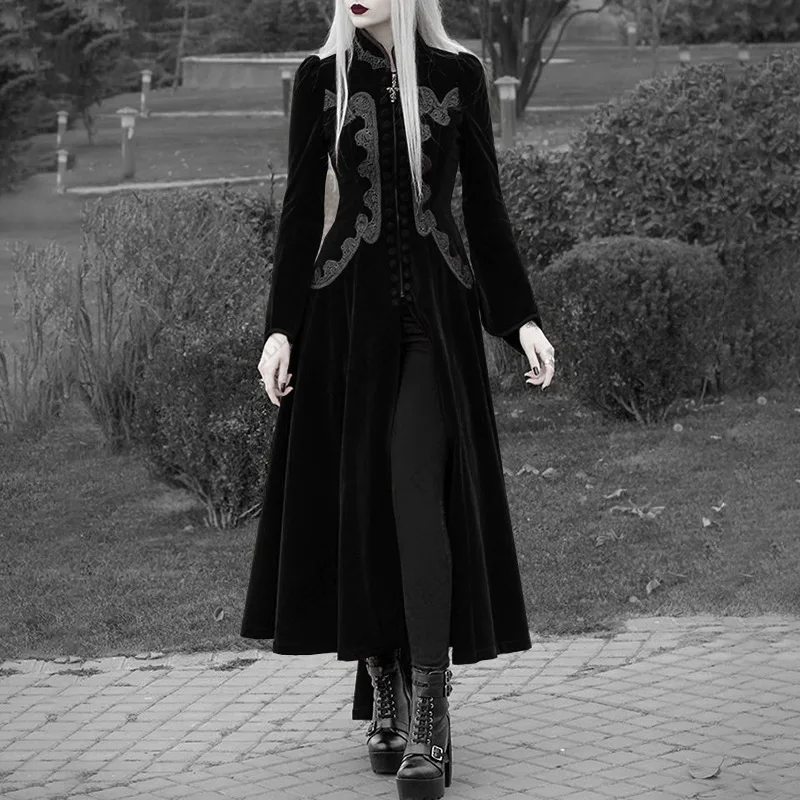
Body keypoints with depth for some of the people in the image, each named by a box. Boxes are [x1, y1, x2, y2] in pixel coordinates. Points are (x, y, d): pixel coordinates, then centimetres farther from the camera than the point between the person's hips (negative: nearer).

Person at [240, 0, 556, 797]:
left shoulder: (459, 73, 4)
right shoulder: (320, 77, 3)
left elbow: (485, 205, 7)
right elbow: (300, 207, 3)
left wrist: (522, 318, 1)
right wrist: (280, 328, -4)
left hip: (437, 315, -1)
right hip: (349, 311, 1)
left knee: (418, 492, -15)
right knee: (358, 498, 3)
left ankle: (430, 720, -16)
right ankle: (384, 692, 19)